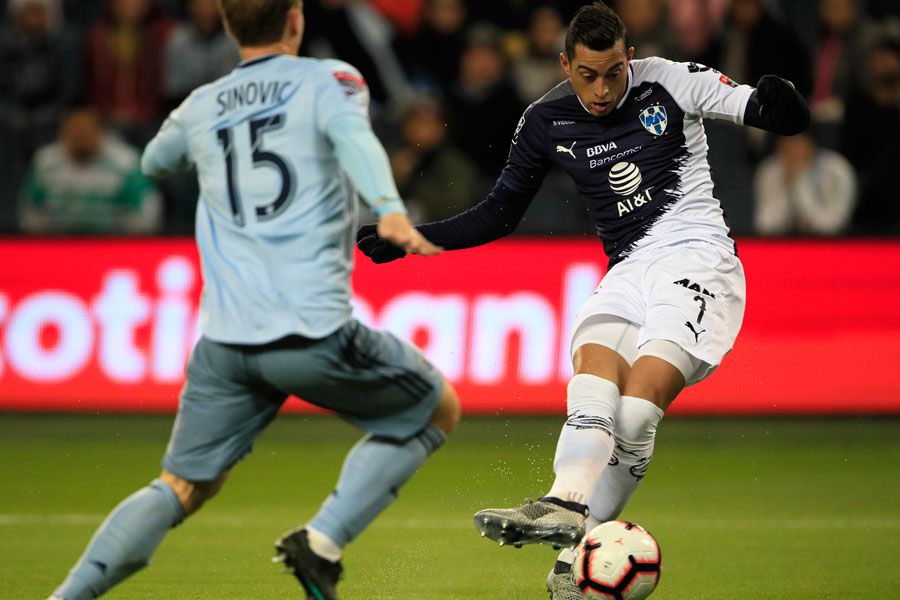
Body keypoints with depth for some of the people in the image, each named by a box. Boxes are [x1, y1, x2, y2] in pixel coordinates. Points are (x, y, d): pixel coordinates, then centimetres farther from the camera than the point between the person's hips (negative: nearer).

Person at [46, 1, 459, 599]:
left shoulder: (199, 108, 16)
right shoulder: (328, 80, 4)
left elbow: (153, 162, 38)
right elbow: (352, 136, -19)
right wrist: (389, 209, -35)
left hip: (225, 342, 4)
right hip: (315, 331, -4)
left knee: (182, 488, 15)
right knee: (438, 411, 17)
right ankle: (323, 541, 1)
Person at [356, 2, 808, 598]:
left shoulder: (669, 81, -5)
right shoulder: (546, 123, 5)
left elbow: (793, 120, -8)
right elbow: (500, 214, 16)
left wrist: (774, 104, -33)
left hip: (697, 255, -4)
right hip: (628, 270, 4)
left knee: (636, 409, -23)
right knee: (594, 372, -27)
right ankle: (566, 509, -45)